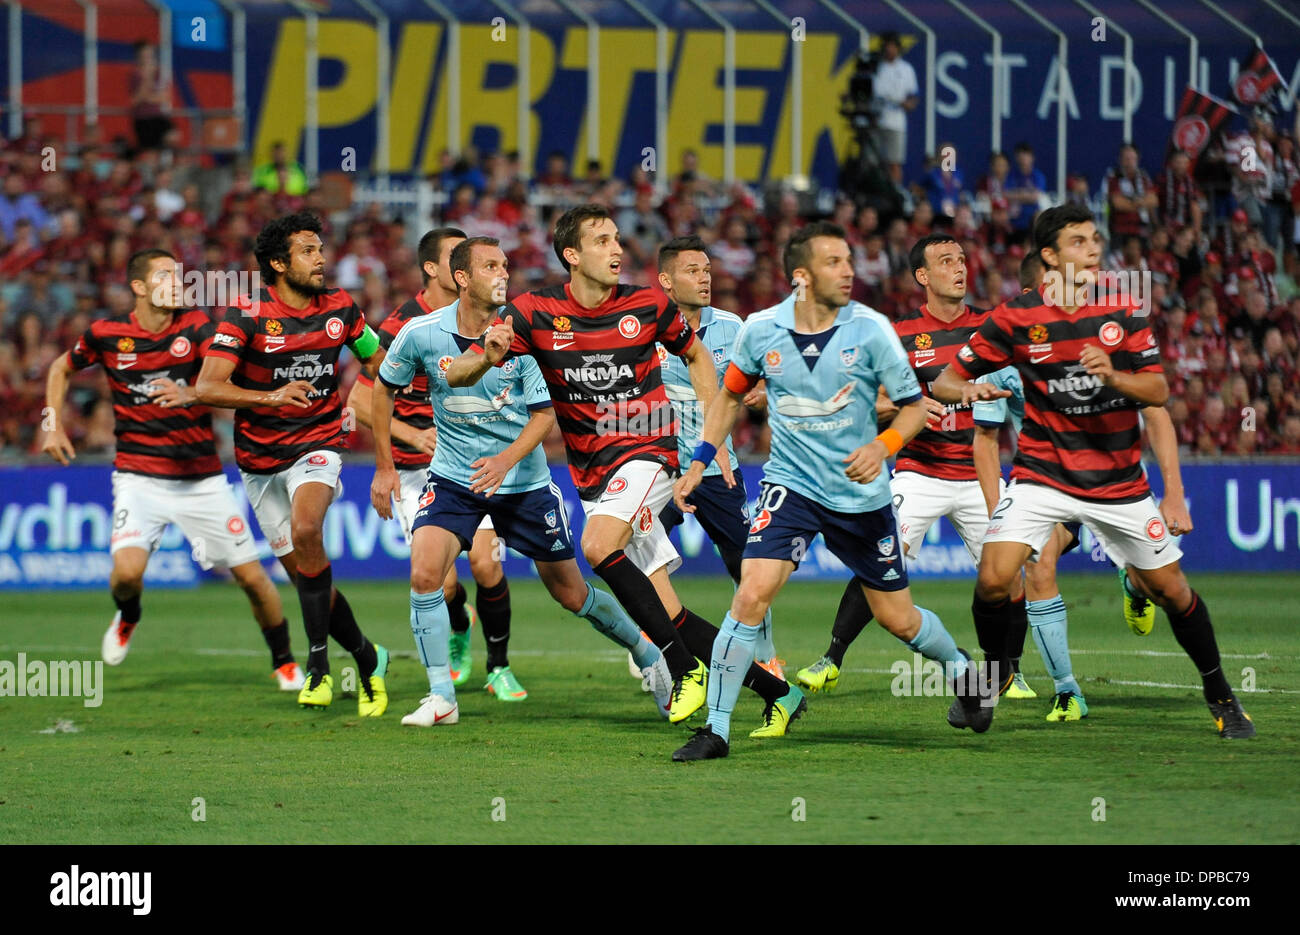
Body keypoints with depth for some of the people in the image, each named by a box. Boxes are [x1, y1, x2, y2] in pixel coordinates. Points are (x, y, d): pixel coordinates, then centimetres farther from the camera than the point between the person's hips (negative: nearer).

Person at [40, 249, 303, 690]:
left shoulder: (195, 327, -7)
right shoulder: (106, 334, -3)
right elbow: (61, 369, 17)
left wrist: (190, 395, -42)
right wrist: (54, 425, 7)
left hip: (202, 479, 0)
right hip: (139, 476, 0)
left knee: (252, 575, -1)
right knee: (127, 571, -22)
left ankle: (284, 662, 22)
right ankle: (127, 617, 15)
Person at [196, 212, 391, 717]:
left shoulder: (339, 308, -1)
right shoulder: (247, 313, -12)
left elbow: (377, 359, 19)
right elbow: (208, 387, -23)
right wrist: (271, 397, -37)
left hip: (317, 444, 0)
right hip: (261, 459, 0)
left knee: (306, 529, -30)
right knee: (304, 575, 3)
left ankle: (319, 662, -23)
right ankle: (366, 657, 26)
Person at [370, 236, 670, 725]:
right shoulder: (421, 333, -11)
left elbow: (545, 412, -9)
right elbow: (385, 388, 6)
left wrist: (506, 460, -25)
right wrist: (384, 465, 6)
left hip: (523, 480, -1)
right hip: (452, 478, 1)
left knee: (571, 592, 7)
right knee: (424, 574, -21)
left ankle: (646, 653, 31)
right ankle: (441, 698, -10)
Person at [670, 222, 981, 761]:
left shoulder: (869, 329, -11)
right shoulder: (761, 331, -7)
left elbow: (914, 405, -3)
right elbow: (731, 395, 12)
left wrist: (881, 447, -22)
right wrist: (698, 463, 5)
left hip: (862, 494, 0)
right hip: (792, 485, 0)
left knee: (899, 619, 9)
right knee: (752, 594, -20)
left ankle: (959, 670, 42)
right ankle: (717, 730, -11)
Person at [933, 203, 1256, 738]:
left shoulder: (1123, 311, -1)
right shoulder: (1015, 318, -6)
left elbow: (1159, 392, -5)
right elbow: (946, 381, -1)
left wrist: (1113, 375, -25)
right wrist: (967, 390, -25)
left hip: (1118, 482, 2)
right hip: (1043, 473, -1)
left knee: (1171, 590, 4)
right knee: (994, 580, -20)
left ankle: (1219, 693, 26)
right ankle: (992, 673, 8)